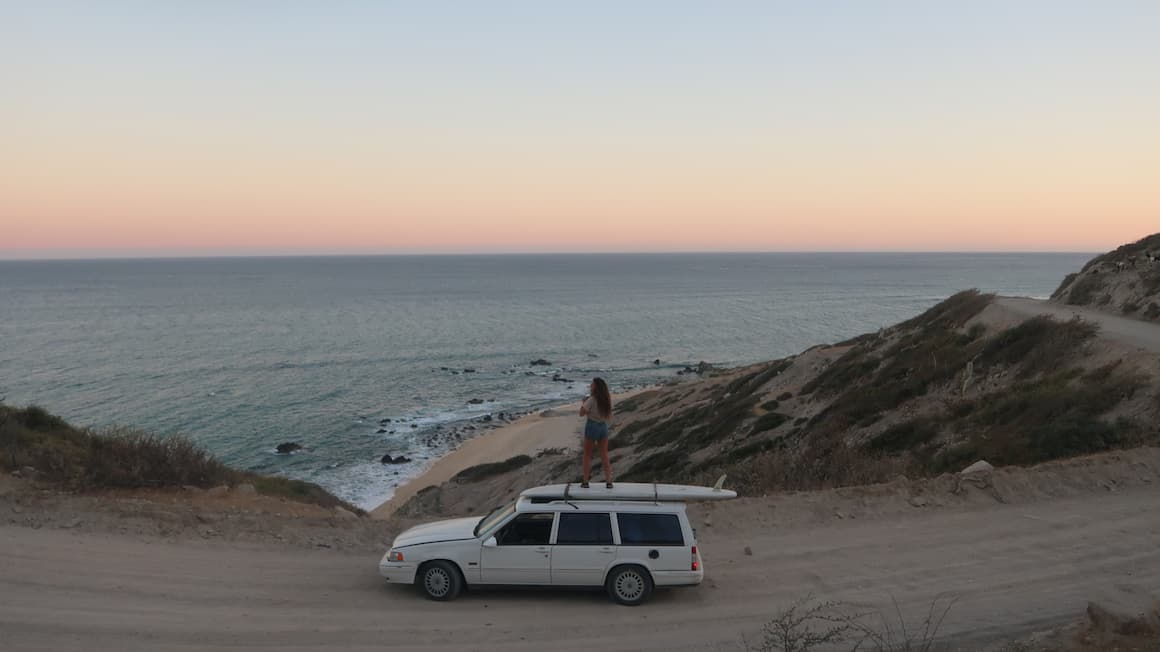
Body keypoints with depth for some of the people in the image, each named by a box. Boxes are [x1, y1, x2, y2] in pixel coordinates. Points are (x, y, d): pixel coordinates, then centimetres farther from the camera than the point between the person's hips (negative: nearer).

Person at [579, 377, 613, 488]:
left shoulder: (591, 400, -17)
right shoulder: (607, 399, 2)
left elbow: (582, 413, -14)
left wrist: (583, 403, 4)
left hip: (592, 426, -5)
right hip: (603, 426, 5)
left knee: (587, 455, 8)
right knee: (604, 455, 11)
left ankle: (585, 481, 10)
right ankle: (608, 481, 9)